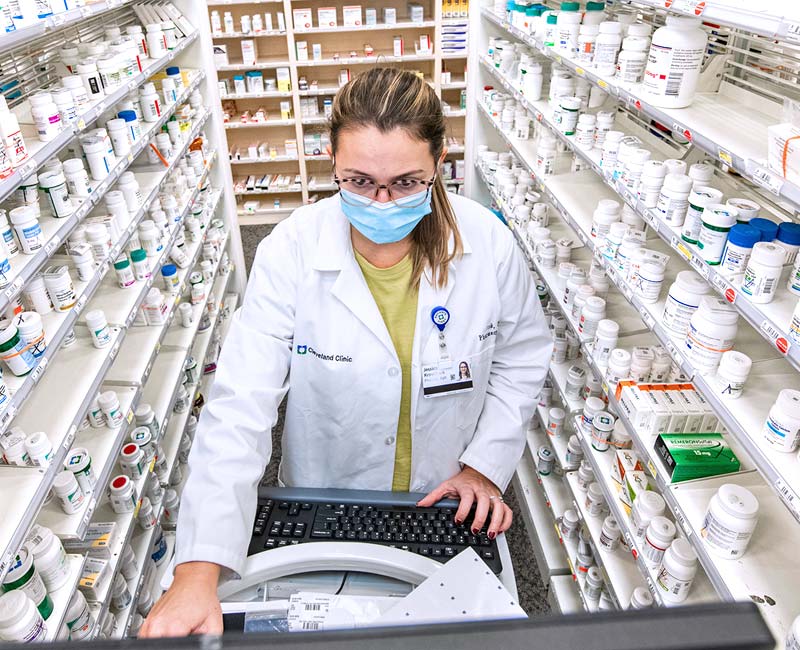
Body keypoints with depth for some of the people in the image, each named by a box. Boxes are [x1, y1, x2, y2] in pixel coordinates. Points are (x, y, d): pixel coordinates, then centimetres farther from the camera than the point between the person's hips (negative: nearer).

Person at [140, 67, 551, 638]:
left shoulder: (488, 243, -19)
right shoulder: (291, 253, -25)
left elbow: (522, 357, -3)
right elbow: (240, 407, -29)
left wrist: (487, 465, -10)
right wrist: (198, 570, -37)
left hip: (452, 507, 2)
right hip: (325, 509, -1)